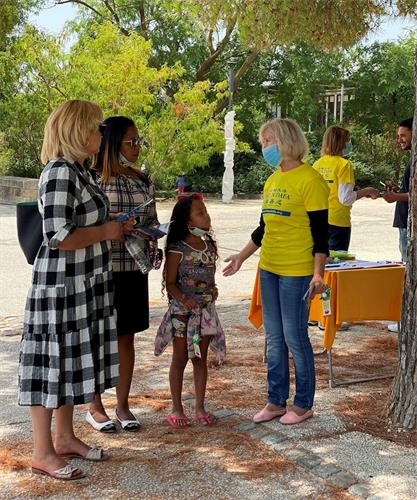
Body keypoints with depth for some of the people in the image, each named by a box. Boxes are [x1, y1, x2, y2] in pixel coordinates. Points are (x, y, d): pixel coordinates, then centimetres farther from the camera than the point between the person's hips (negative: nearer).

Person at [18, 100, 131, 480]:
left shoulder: (79, 170, 11)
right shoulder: (60, 173, -18)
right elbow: (59, 236, -24)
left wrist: (112, 226, 9)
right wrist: (106, 232, -13)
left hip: (84, 285, 10)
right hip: (61, 285, -10)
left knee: (72, 360, 16)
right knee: (53, 362, 0)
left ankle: (65, 438, 30)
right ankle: (42, 452, 12)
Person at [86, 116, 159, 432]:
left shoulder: (144, 181, 9)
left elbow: (153, 221, 16)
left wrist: (154, 248, -1)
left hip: (135, 269, 5)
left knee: (127, 337, 12)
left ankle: (123, 405, 25)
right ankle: (95, 407, 21)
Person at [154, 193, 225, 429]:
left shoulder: (209, 246, 7)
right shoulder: (177, 249, -11)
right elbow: (170, 283, -10)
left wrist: (213, 289, -1)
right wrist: (184, 299, -25)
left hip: (206, 310, 5)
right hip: (182, 311, -5)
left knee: (201, 359, 11)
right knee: (180, 359, 6)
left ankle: (200, 407, 21)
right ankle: (177, 409, 17)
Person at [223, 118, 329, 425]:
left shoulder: (309, 180, -11)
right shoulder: (272, 180, 13)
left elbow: (320, 231, -13)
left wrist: (318, 273, -19)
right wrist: (242, 256, 24)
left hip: (296, 272, -8)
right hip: (269, 269, 8)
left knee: (295, 338, 0)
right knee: (274, 339, 12)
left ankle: (303, 405, 15)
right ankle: (276, 401, 23)